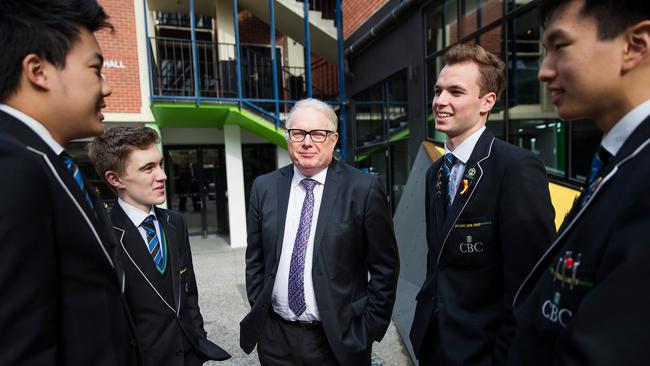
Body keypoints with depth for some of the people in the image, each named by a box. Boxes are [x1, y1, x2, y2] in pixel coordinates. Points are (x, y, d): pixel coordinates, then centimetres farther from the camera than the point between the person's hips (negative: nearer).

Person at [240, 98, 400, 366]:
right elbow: (255, 260, 7)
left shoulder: (364, 188, -12)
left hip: (340, 339, -2)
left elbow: (385, 267, -6)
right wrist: (258, 313, 5)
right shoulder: (264, 188, -1)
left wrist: (370, 328, -5)